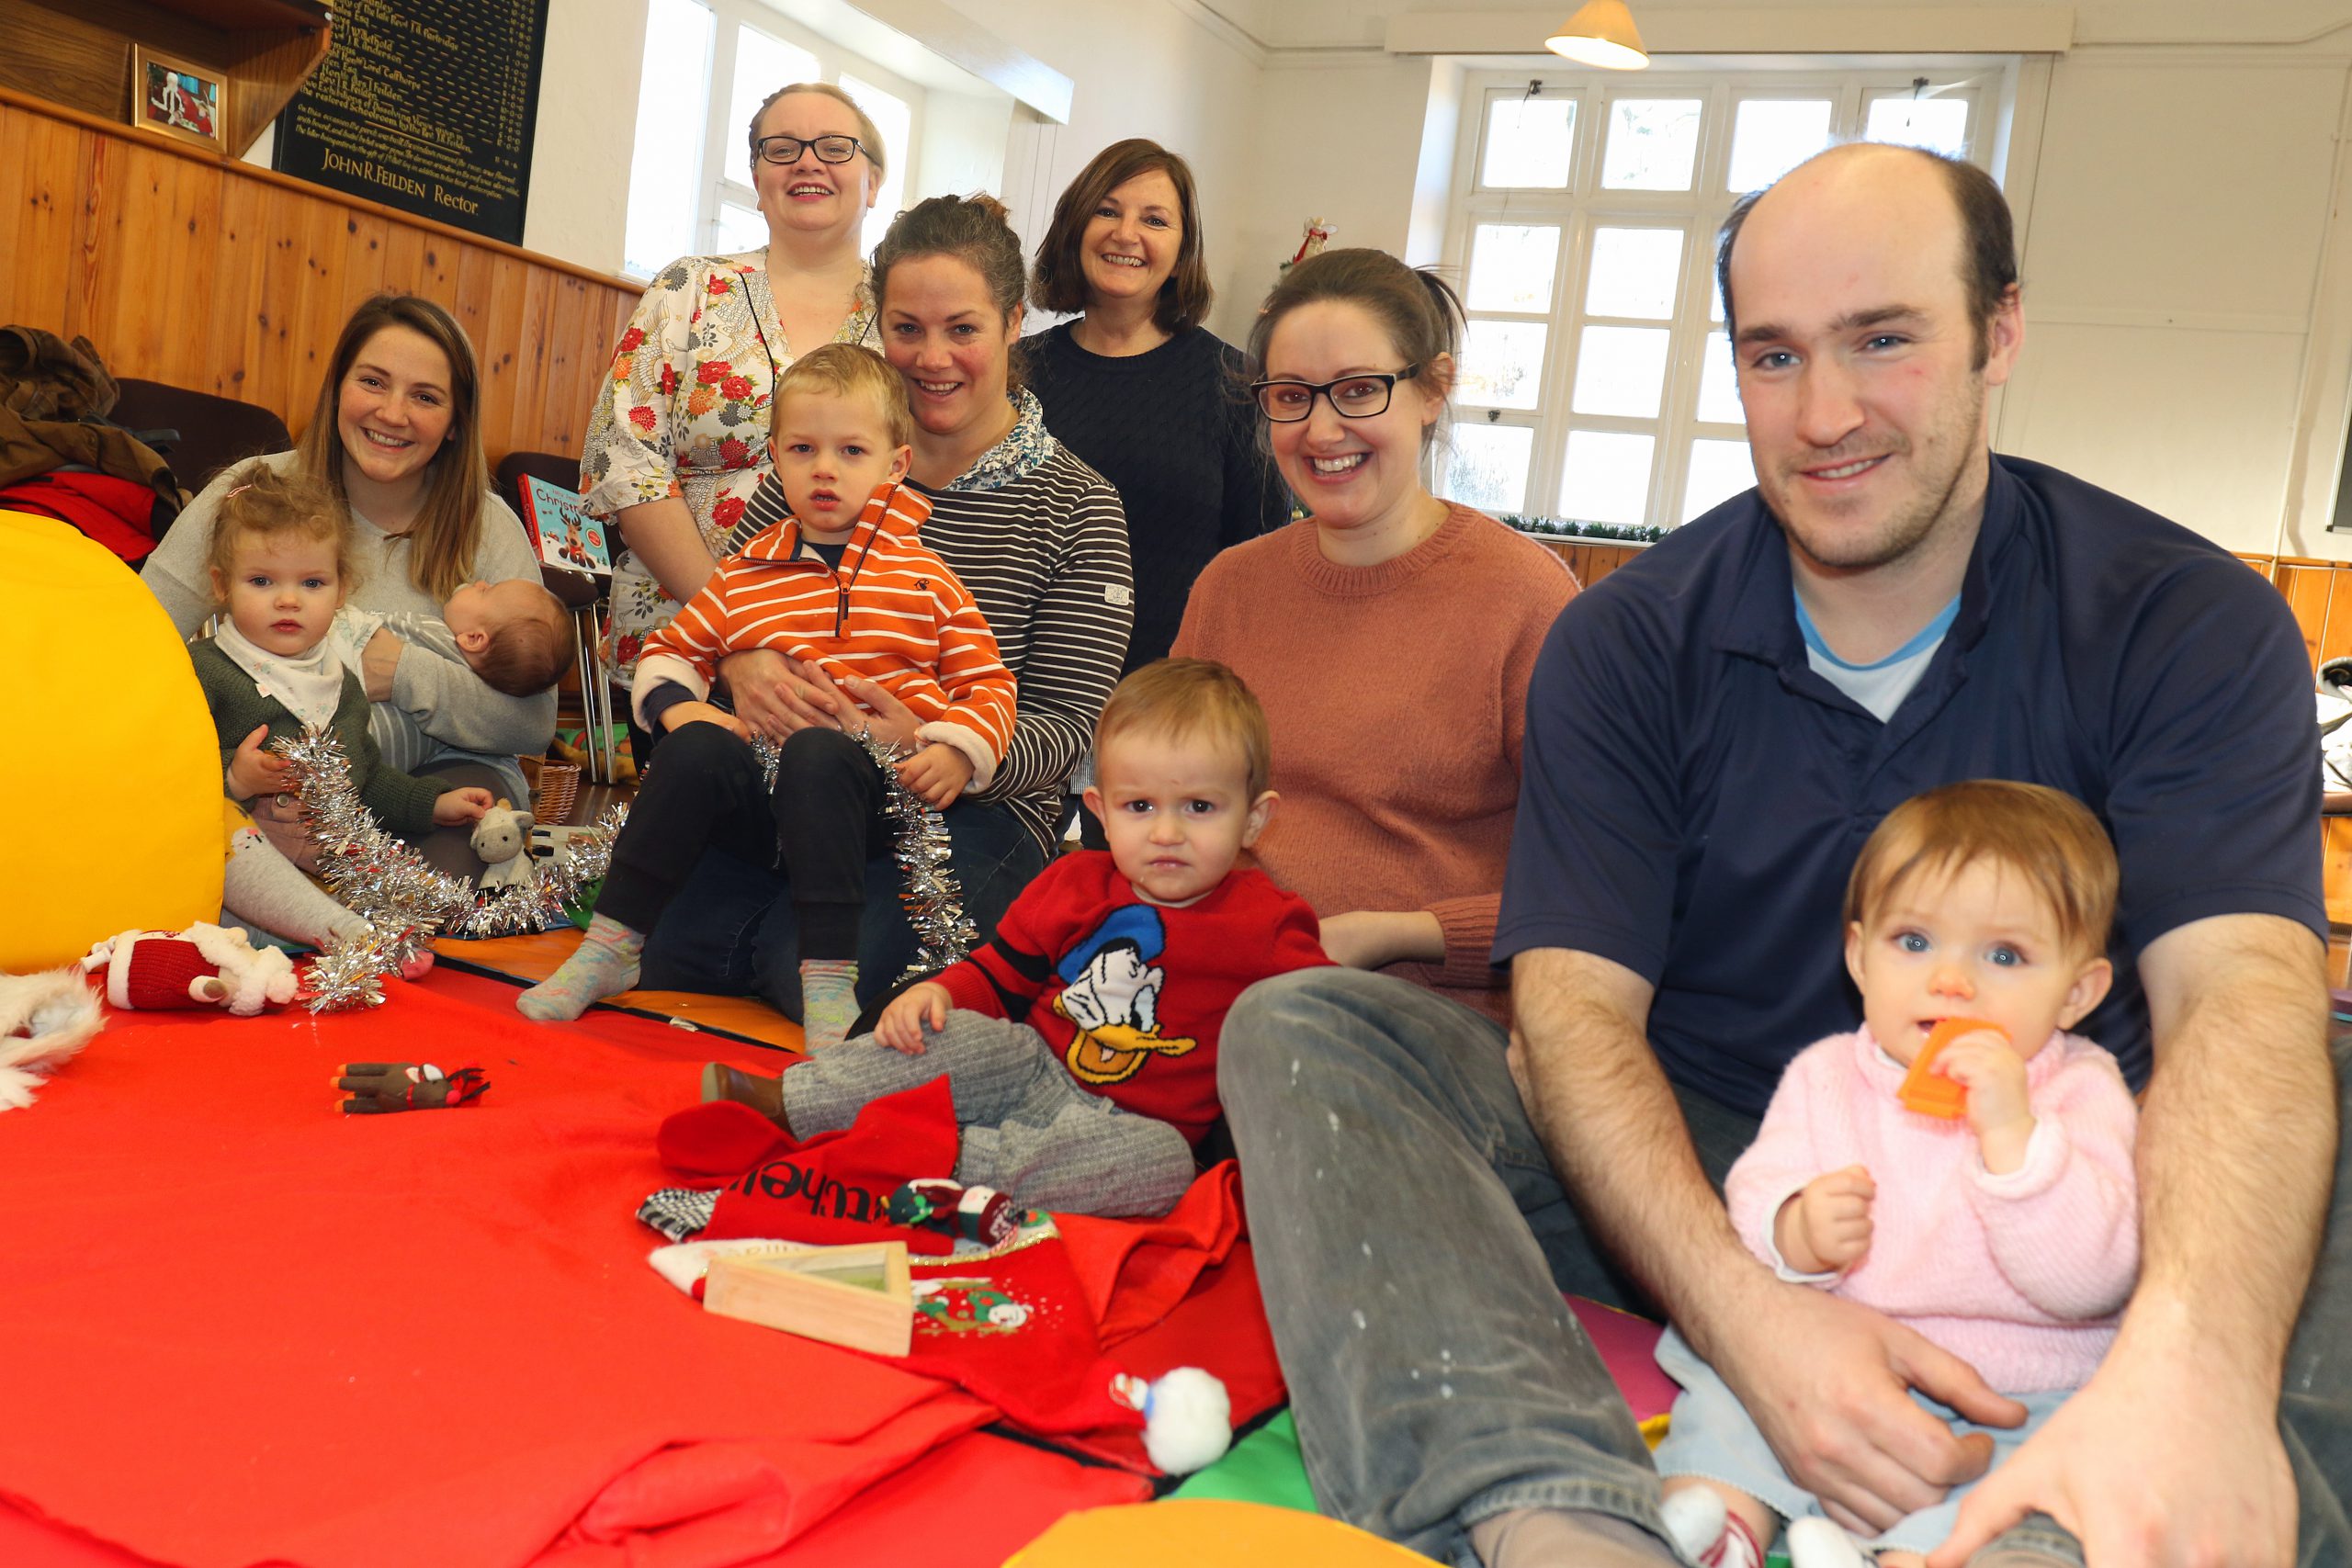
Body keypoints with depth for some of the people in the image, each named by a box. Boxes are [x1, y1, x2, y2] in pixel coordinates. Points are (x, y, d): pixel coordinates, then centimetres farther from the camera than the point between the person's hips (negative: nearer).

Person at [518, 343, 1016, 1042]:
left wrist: (957, 750, -11)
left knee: (817, 751, -35)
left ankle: (830, 980, -35)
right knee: (700, 748, -28)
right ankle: (608, 948, -18)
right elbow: (671, 651, 24)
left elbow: (990, 684, 8)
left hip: (863, 796, -3)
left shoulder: (922, 578, 8)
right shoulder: (743, 578, 15)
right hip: (757, 803, 3)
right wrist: (677, 706, 2)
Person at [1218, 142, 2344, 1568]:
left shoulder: (2189, 625, -5)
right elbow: (1575, 1005, -12)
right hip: (1690, 1190, 1)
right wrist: (1746, 1309, -31)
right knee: (1301, 1031, -21)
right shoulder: (1629, 645, -2)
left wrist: (2193, 1355, -43)